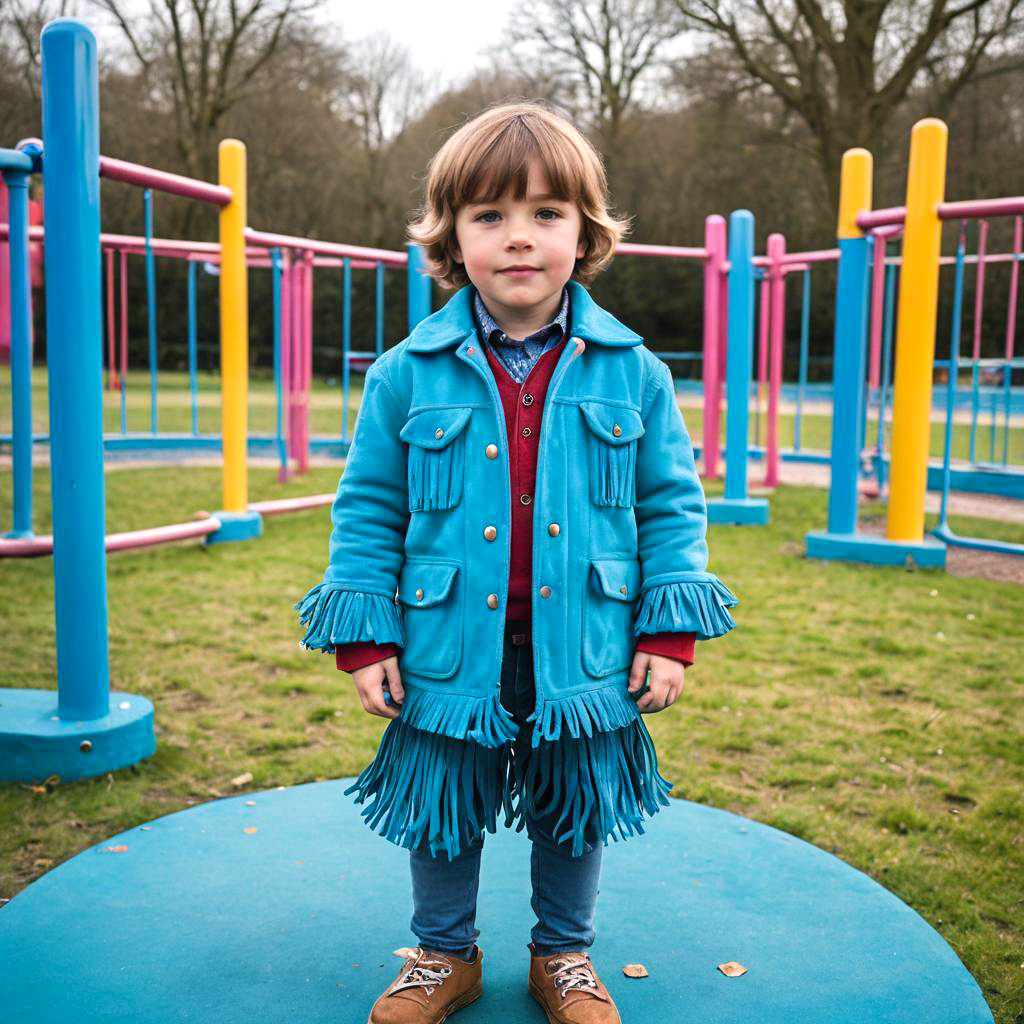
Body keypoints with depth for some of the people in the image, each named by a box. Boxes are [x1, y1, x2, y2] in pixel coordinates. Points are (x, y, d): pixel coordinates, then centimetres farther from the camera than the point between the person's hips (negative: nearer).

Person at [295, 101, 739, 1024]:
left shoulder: (633, 374, -5)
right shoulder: (408, 375, -6)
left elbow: (673, 505, 0)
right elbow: (368, 510, -1)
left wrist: (670, 633, -4)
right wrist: (366, 636, -5)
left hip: (582, 660, 1)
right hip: (450, 658, 0)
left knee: (575, 817, 19)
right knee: (440, 816, 17)